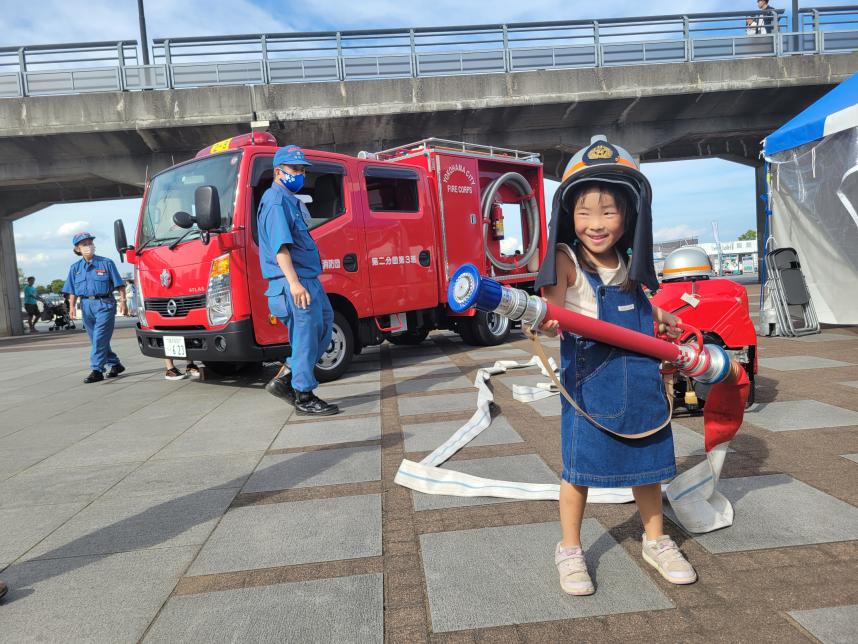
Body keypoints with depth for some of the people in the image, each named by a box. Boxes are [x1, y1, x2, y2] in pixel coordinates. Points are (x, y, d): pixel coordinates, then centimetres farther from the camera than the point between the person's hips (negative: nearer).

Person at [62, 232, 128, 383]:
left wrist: (122, 301, -11)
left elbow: (119, 285, -3)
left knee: (100, 339, -10)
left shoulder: (106, 263, -2)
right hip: (86, 305, 6)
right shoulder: (75, 268, 11)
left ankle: (96, 370, -7)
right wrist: (72, 307, 1)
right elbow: (73, 291, 12)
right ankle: (114, 365, 25)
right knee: (96, 340, 11)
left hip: (104, 304, -5)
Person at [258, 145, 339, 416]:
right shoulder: (276, 200, -10)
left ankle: (283, 380, 19)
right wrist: (294, 282, -29)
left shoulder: (289, 200, 22)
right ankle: (304, 398, 6)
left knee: (322, 330, 15)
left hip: (308, 279, 10)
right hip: (295, 283, -10)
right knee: (306, 337, -4)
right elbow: (280, 246, -21)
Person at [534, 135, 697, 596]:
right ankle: (570, 549, 23)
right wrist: (546, 321, -46)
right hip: (589, 381, -5)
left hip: (639, 380, 6)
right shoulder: (566, 260, -11)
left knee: (647, 462, 16)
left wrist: (657, 317, 10)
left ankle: (655, 540, 36)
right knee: (580, 466, 3)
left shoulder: (628, 265, 7)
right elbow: (552, 304, -26)